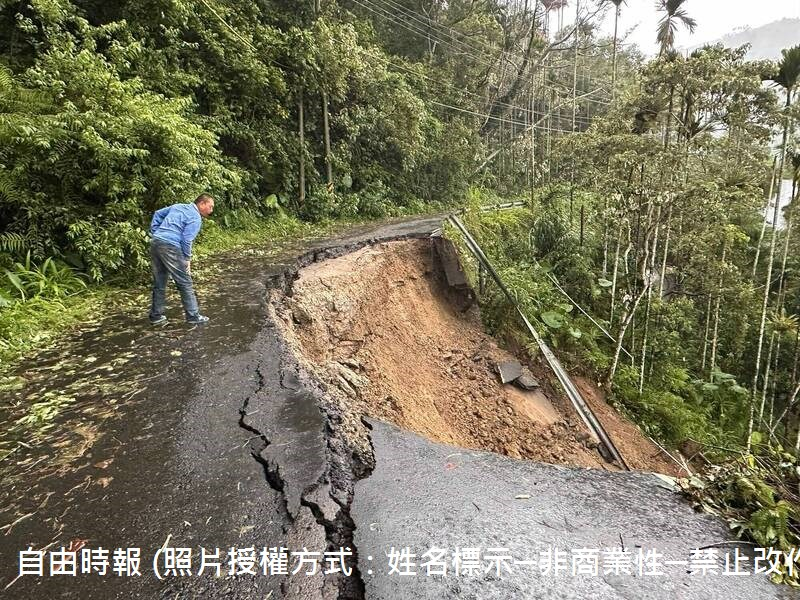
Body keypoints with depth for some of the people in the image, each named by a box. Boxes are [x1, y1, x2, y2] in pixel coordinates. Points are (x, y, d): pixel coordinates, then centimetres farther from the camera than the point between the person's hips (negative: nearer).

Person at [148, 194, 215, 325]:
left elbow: (158, 214, 23)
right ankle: (193, 315, 7)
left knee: (159, 283, 16)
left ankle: (156, 315, 23)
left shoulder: (178, 206, 21)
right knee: (184, 283, 1)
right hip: (170, 246, -8)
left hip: (155, 243, 9)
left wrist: (155, 233, 20)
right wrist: (187, 259, -2)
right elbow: (186, 240, -12)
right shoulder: (196, 218, -4)